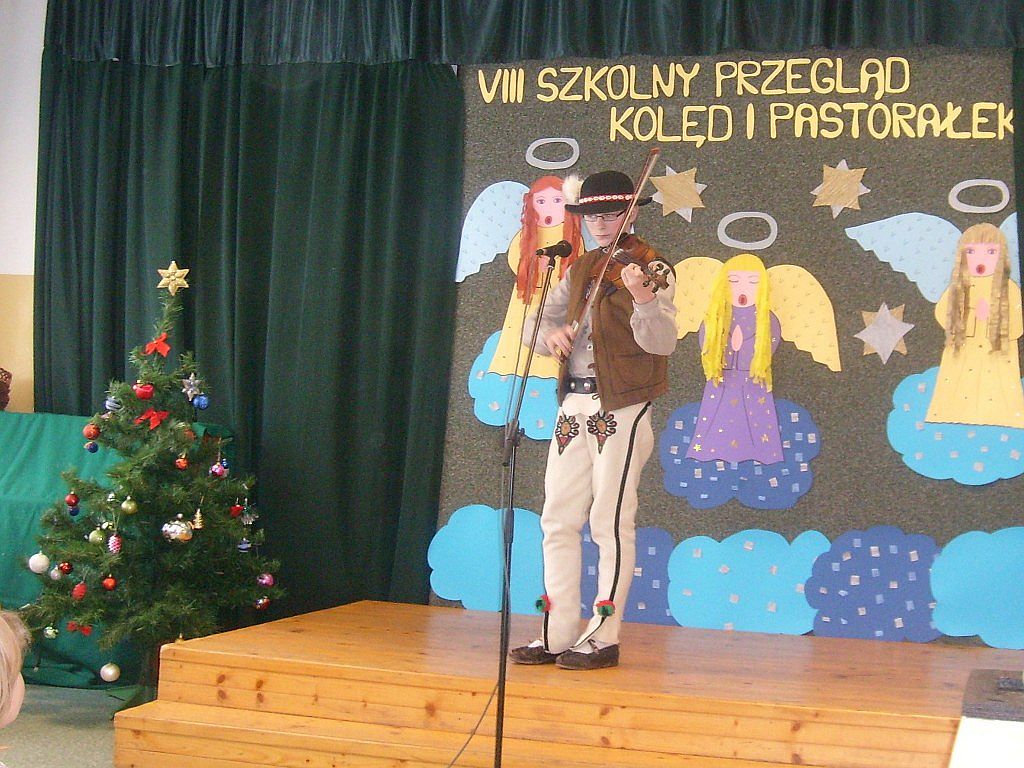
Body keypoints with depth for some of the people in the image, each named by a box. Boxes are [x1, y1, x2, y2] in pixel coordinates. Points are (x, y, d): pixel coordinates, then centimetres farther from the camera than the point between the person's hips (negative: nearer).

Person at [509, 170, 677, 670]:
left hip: (622, 408, -7)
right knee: (559, 520, 7)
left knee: (610, 521, -4)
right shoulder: (580, 270, 15)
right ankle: (558, 634, 14)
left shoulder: (650, 269, -5)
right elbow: (538, 323, 14)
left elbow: (661, 342, -19)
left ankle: (603, 637, 4)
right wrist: (549, 332, -10)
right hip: (573, 407, 7)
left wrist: (642, 299, -38)